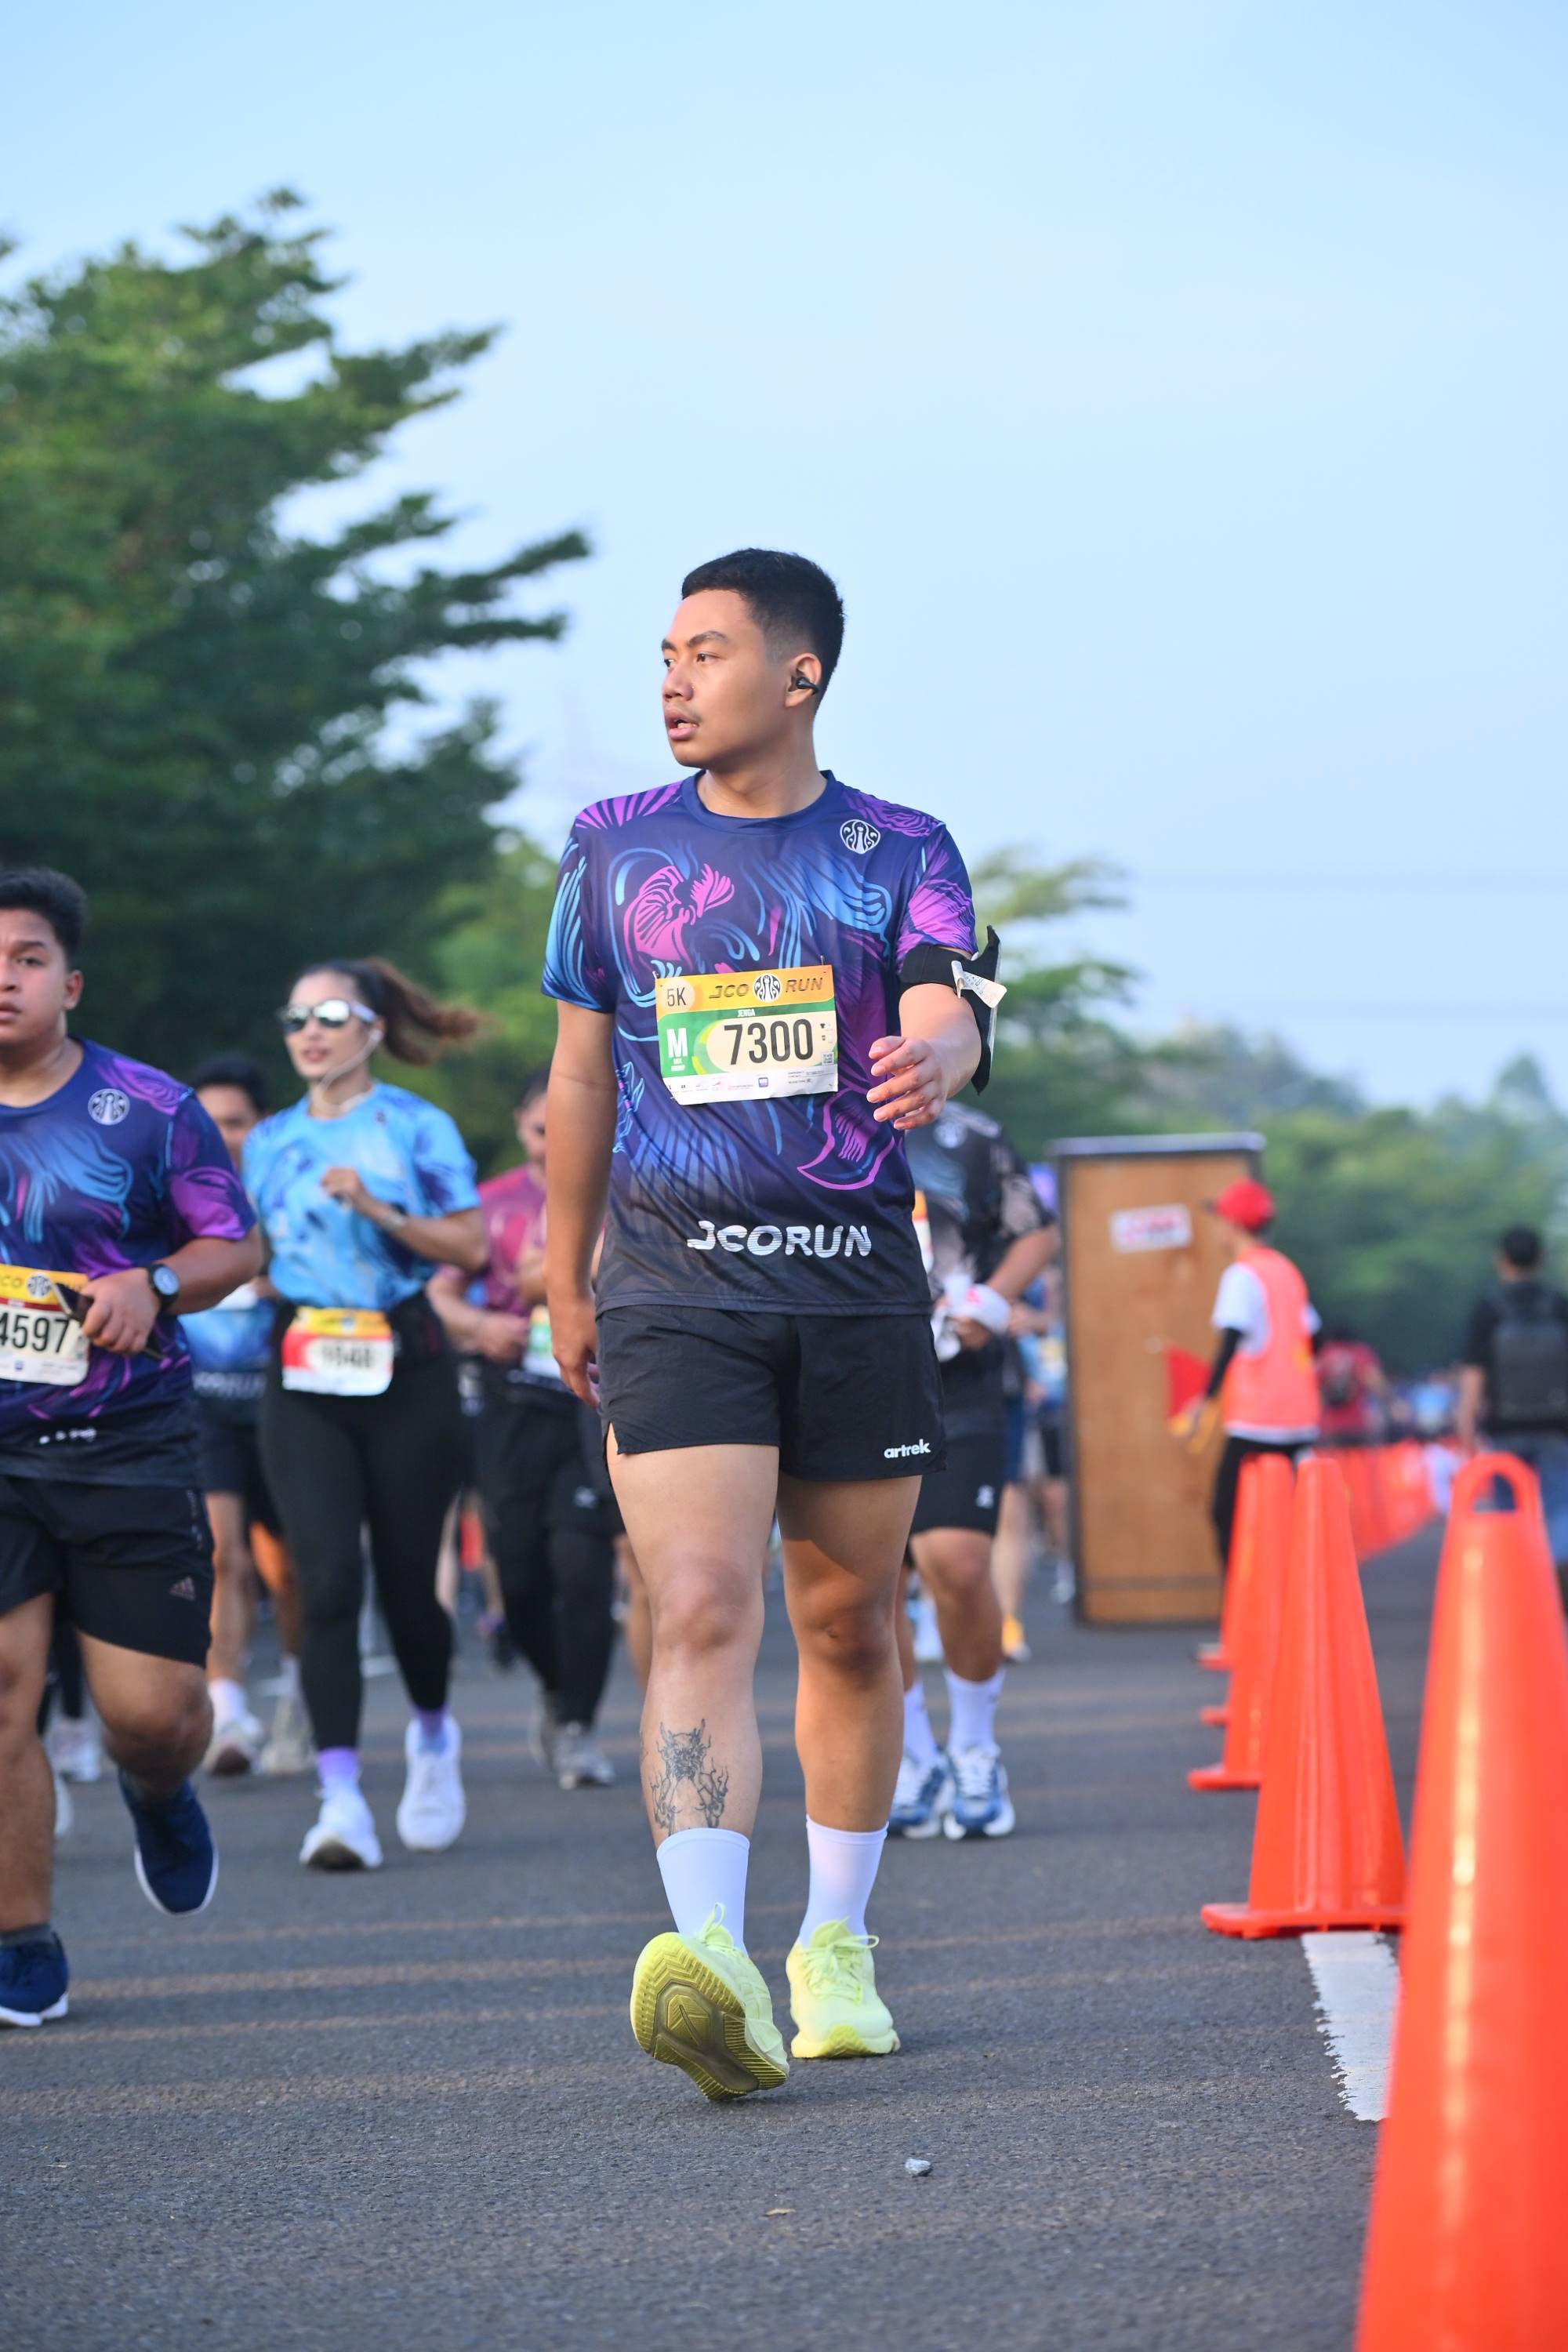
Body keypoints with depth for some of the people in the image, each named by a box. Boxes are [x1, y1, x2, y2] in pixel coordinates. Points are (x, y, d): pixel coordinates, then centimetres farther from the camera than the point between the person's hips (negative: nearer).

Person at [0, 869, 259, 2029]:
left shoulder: (147, 1108, 0)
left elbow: (238, 1244, 4)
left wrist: (154, 1287, -14)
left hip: (127, 1444, -1)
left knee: (152, 1705, -2)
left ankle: (158, 1791, 37)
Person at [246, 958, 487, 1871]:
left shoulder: (419, 1128, 0)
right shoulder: (273, 1140, 12)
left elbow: (470, 1245, -5)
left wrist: (378, 1210, -16)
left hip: (405, 1367, -2)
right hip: (303, 1376, 2)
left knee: (407, 1579, 5)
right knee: (328, 1576, -13)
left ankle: (434, 1734, 36)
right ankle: (342, 1798, -18)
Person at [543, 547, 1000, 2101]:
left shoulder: (899, 852, 4)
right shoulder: (618, 849, 9)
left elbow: (946, 1015, -13)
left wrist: (932, 1061, -37)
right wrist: (564, 1281, 19)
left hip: (857, 1282, 1)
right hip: (675, 1287, 0)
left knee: (849, 1627, 10)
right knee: (700, 1613, -17)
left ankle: (836, 1946, 27)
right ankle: (710, 1963, -31)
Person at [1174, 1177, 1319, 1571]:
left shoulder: (1242, 1275, -8)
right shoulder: (1288, 1272, 14)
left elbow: (1231, 1343, -16)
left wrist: (1204, 1402, -14)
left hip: (1255, 1421, -8)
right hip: (1299, 1420, 8)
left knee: (1229, 1514, -7)